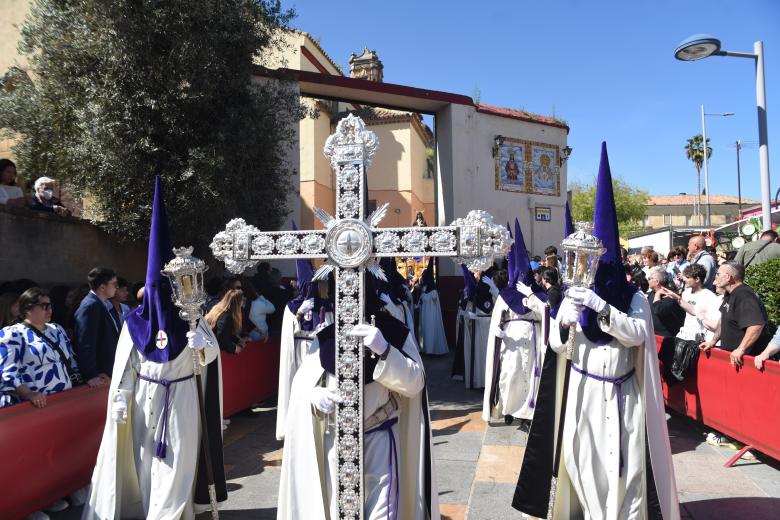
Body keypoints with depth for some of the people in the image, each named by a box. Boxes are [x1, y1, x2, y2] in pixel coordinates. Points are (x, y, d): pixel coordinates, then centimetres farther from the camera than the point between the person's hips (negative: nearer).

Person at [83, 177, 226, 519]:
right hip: (145, 397, 1)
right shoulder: (135, 321, -2)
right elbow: (125, 364, 0)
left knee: (177, 458, 1)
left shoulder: (190, 319, -3)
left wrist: (203, 345, -25)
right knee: (145, 456, 10)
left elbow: (212, 356, -3)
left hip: (181, 397, -1)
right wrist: (120, 399, -4)